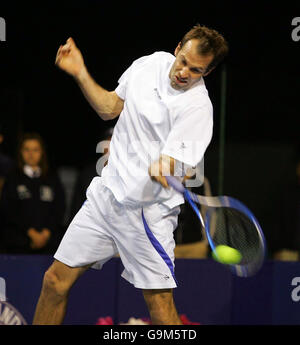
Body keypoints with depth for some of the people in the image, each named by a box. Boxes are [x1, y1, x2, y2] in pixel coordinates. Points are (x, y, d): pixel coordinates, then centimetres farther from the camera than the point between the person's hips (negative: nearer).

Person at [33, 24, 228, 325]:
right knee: (56, 279, 6)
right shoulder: (153, 63, 3)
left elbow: (170, 165, -23)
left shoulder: (197, 106, -17)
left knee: (159, 302, -10)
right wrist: (80, 74, 5)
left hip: (148, 212, -6)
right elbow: (109, 108, 16)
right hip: (106, 192, 6)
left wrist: (160, 169, -46)